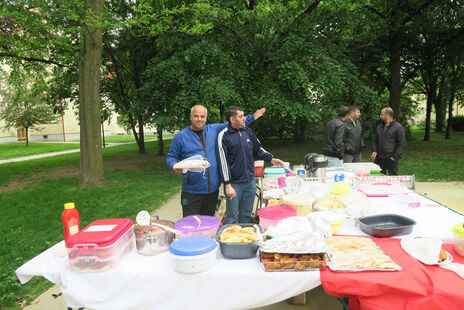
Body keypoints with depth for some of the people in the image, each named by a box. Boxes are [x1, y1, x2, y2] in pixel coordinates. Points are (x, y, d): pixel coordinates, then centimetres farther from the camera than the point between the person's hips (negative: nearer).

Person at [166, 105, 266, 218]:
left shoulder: (214, 129, 8)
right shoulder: (180, 136, 0)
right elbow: (171, 157, 6)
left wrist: (252, 117, 25)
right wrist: (174, 166, -16)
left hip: (212, 190, 3)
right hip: (192, 192, -3)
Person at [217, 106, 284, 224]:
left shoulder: (248, 131, 6)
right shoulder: (224, 136, -11)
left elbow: (257, 149, 20)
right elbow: (223, 161, -13)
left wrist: (271, 159, 7)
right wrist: (227, 185, -16)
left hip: (250, 181, 5)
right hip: (234, 183, -5)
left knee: (246, 215, 17)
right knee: (232, 217, 4)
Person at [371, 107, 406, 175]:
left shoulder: (398, 127, -4)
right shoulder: (379, 127, 14)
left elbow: (402, 143, -8)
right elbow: (374, 140, 19)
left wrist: (395, 156, -13)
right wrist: (374, 151, 2)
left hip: (391, 159, -5)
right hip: (379, 158, 5)